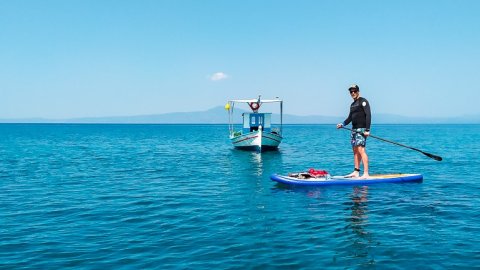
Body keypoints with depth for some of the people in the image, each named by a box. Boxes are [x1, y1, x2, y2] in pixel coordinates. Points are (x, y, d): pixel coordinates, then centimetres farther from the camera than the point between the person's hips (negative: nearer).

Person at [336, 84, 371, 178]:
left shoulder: (363, 101, -5)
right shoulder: (352, 104, 20)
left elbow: (368, 115, -13)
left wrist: (367, 130, -20)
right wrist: (342, 124, 6)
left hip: (361, 129, -9)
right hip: (354, 129, 9)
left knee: (361, 149, -17)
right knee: (355, 151, 9)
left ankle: (366, 173, -19)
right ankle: (356, 172, 14)